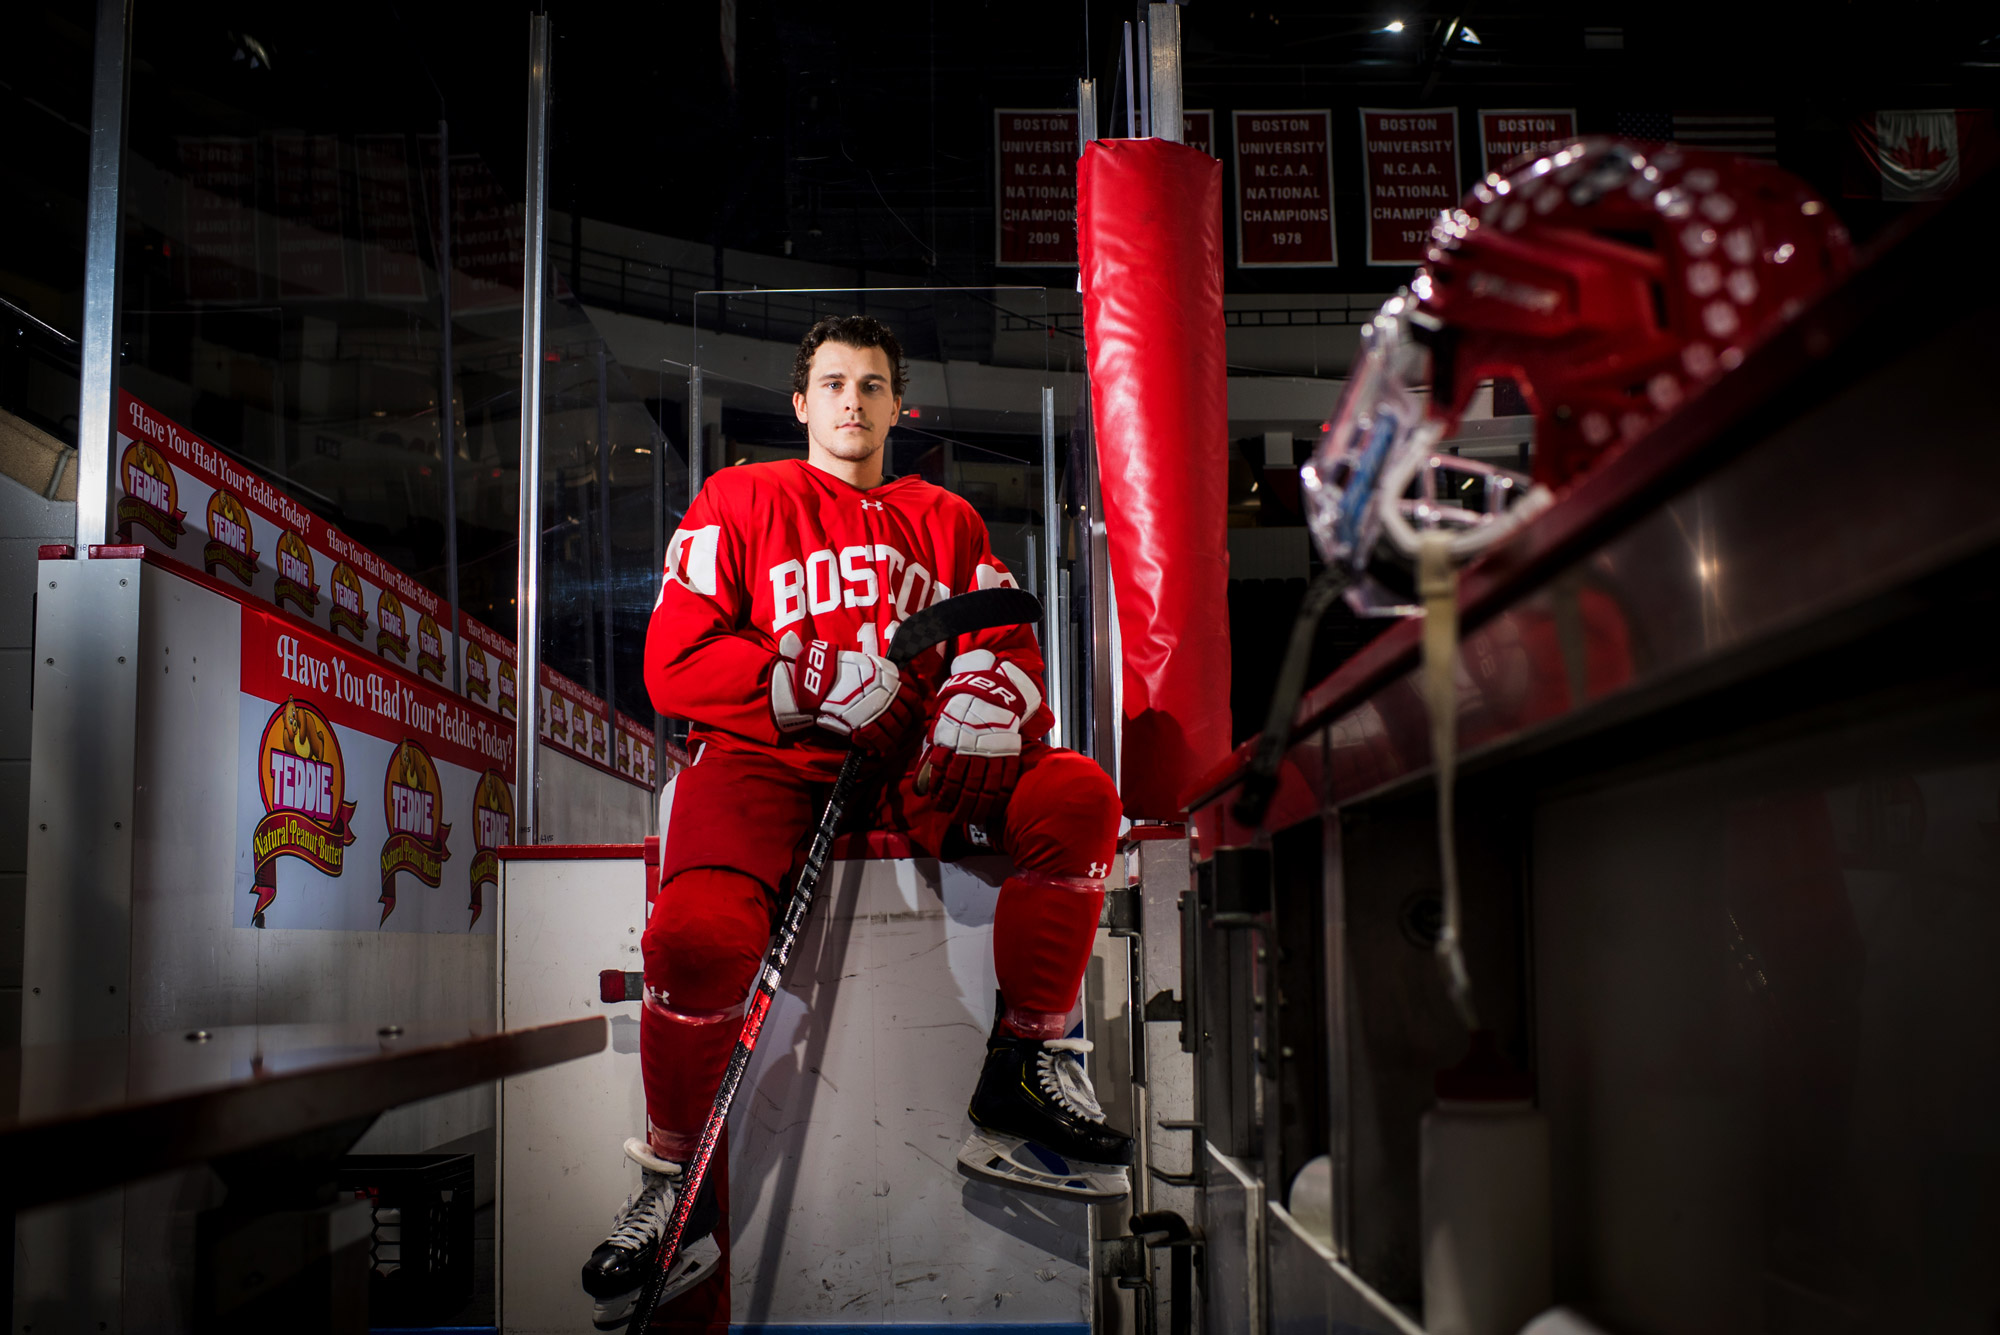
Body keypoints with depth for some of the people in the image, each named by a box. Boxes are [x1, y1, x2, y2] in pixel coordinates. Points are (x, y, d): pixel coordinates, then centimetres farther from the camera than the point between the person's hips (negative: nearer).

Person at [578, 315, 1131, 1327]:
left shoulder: (948, 522, 22)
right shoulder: (739, 501, 11)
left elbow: (1008, 644, 12)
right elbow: (674, 663, 1)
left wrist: (989, 693, -13)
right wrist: (818, 683, -14)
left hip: (915, 771, 3)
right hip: (766, 761, -3)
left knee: (1077, 795, -23)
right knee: (699, 930, -33)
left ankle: (1025, 1070, -10)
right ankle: (674, 1179, -8)